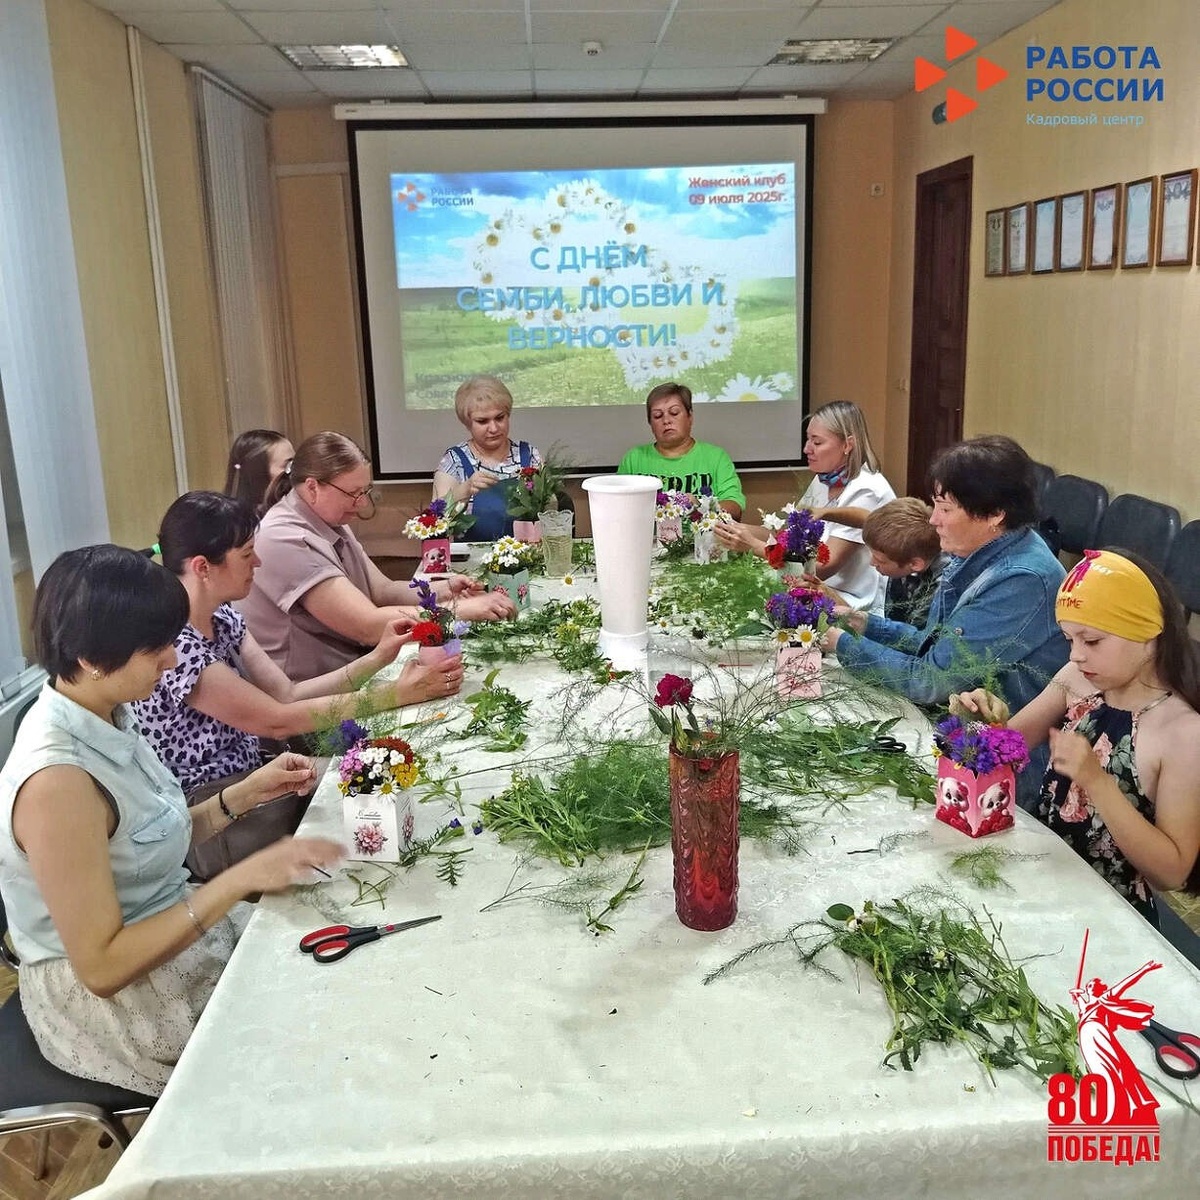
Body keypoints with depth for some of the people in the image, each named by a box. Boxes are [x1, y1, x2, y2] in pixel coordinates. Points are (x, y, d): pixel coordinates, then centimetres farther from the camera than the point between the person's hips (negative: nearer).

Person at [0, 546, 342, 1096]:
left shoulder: (106, 718, -3)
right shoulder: (56, 780, -30)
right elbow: (102, 966, -26)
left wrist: (246, 794, -4)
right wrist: (242, 877, -28)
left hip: (172, 930, 8)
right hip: (112, 1004, -8)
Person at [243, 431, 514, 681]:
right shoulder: (285, 541, -22)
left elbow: (382, 590, 9)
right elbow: (369, 626, -27)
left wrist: (444, 589, -9)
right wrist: (463, 610, -24)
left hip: (349, 674, 8)